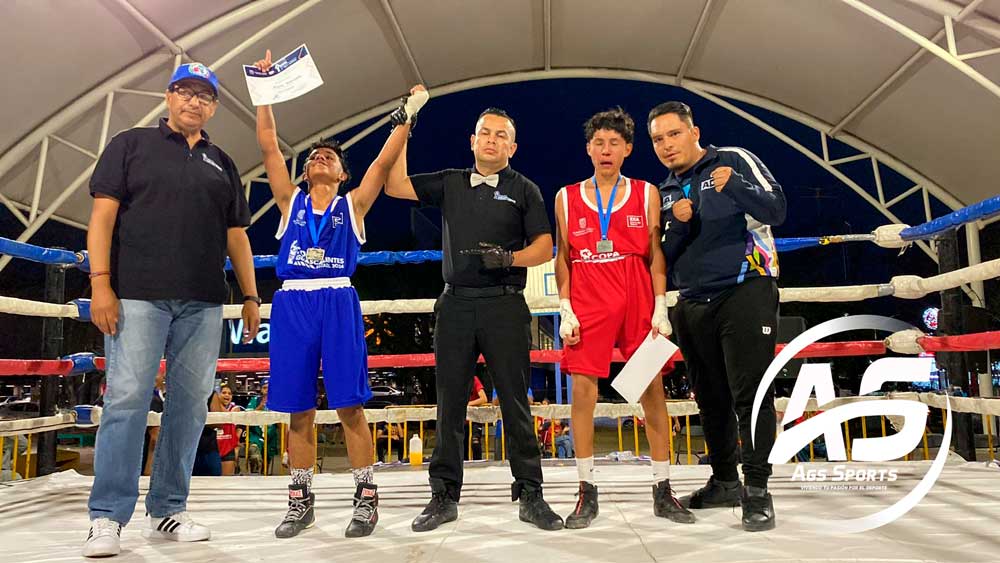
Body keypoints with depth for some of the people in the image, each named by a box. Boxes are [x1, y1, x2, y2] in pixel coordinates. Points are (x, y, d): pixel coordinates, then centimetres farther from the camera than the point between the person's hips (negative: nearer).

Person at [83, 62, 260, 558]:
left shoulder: (222, 164, 19)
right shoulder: (131, 145, 9)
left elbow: (236, 236, 18)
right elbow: (103, 215, 1)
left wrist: (251, 296, 11)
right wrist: (101, 284, -9)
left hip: (203, 303, 4)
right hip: (138, 295, -3)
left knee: (190, 405, 3)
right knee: (127, 399, -6)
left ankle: (167, 512, 13)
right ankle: (107, 519, 3)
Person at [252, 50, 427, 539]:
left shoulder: (352, 204, 11)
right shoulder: (290, 202, 15)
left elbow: (385, 160, 4)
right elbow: (268, 146, 11)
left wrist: (406, 115, 0)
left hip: (338, 303, -2)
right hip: (292, 302, 2)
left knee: (349, 405, -3)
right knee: (299, 410, 7)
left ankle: (366, 497, 9)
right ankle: (300, 500, 19)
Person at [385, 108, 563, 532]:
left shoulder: (524, 190, 9)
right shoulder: (450, 183, 16)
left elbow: (544, 248, 3)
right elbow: (395, 186, 10)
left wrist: (508, 258, -15)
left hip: (504, 305, -2)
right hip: (456, 303, 3)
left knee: (515, 402, 0)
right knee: (450, 402, 5)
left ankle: (530, 495, 10)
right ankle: (444, 496, 14)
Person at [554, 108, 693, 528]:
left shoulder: (646, 194, 8)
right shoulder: (567, 198, 9)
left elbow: (656, 254, 6)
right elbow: (563, 258, 9)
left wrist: (661, 309, -3)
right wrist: (565, 311, -1)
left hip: (638, 304, 0)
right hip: (587, 306, 0)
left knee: (653, 390, 2)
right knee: (583, 391, -2)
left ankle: (663, 491, 14)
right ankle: (587, 493, 9)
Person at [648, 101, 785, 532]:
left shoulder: (735, 160, 2)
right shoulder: (665, 193, 15)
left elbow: (776, 209, -10)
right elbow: (664, 257, 11)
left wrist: (733, 185, -27)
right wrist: (677, 223, -8)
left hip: (745, 292, -5)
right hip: (692, 305, 5)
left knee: (750, 394, -7)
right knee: (711, 399, 10)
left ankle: (757, 491, 1)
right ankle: (724, 481, 23)